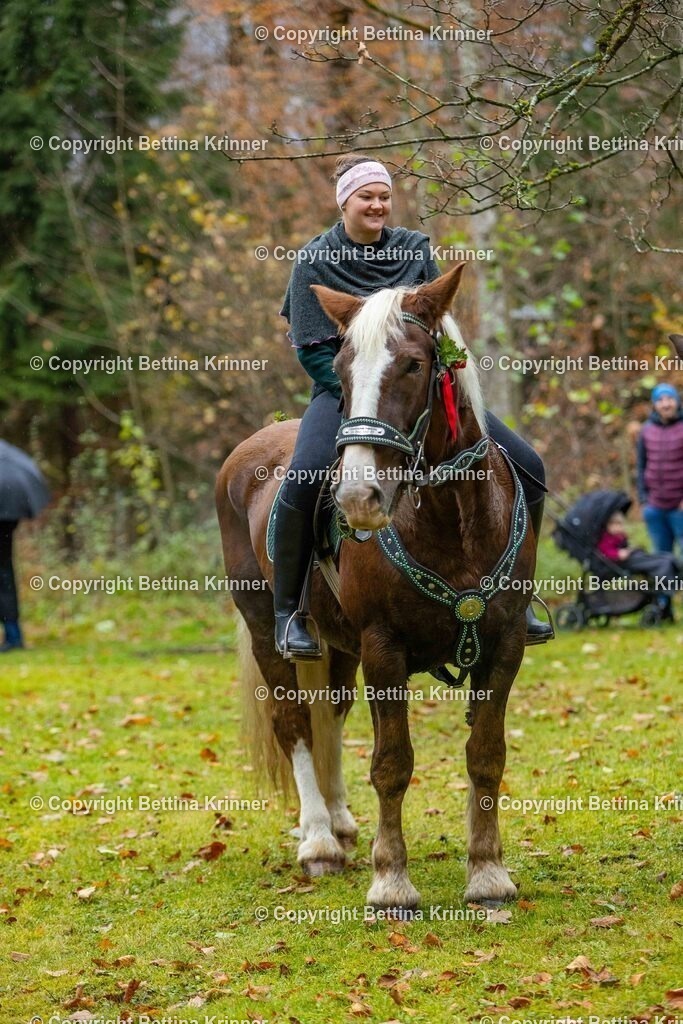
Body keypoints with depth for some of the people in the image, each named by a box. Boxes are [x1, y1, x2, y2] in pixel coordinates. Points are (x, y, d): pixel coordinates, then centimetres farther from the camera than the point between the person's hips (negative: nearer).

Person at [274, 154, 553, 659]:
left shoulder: (415, 249, 8)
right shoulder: (317, 261, -3)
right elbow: (312, 351, -6)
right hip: (344, 389, -4)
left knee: (526, 467, -8)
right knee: (305, 478, -36)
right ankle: (288, 612, -21)